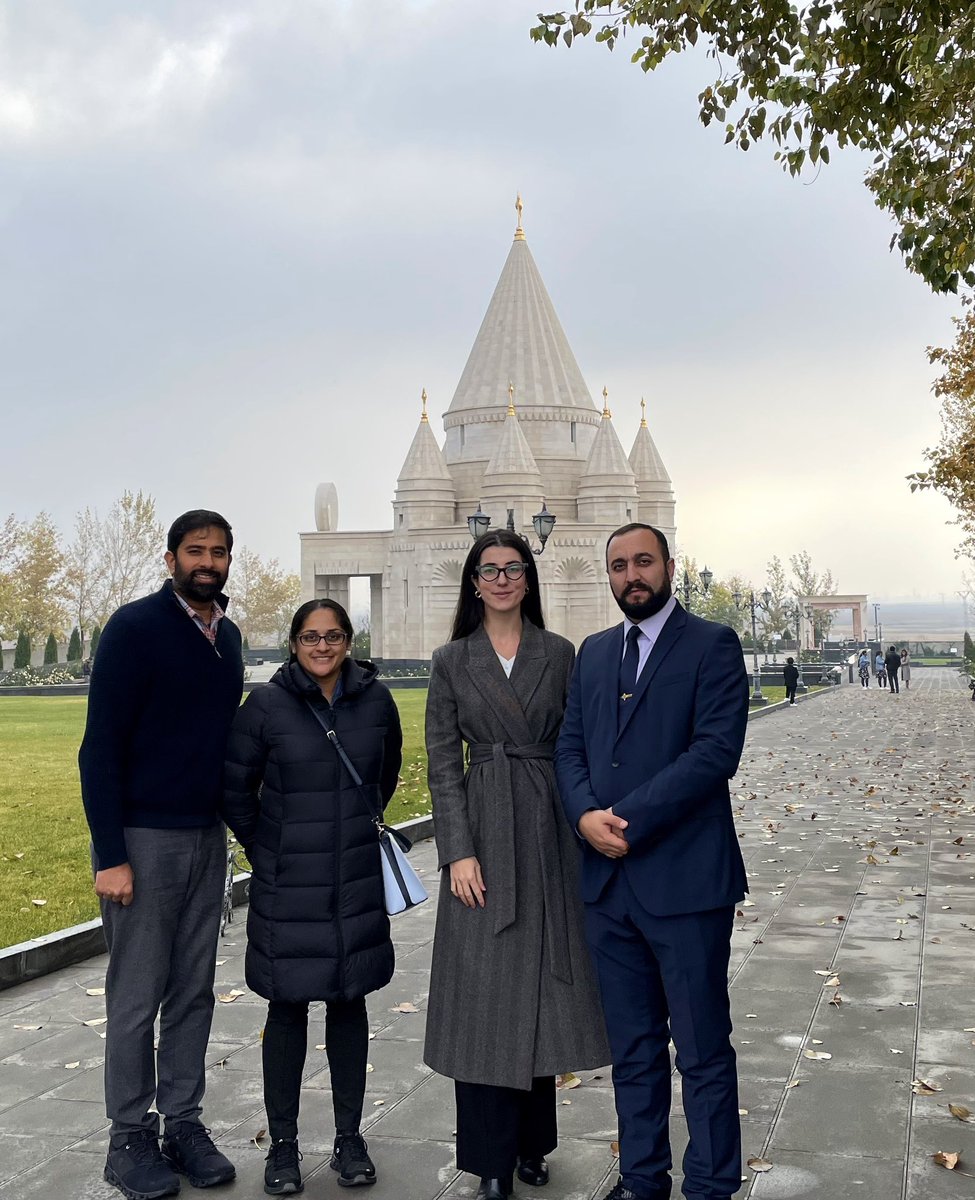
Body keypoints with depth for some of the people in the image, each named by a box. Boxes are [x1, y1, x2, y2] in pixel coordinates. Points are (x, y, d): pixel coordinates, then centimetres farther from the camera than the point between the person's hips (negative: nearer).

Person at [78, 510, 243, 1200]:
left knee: (194, 992, 11)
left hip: (208, 837, 6)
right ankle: (131, 1139, 15)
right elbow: (100, 747, -12)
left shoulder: (227, 635, 11)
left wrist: (237, 818, 10)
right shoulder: (135, 627, -9)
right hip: (143, 837, -6)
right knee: (137, 995, 2)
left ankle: (184, 1124, 21)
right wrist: (110, 856, -16)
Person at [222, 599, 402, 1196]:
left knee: (349, 1002, 10)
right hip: (287, 886, -2)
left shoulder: (376, 700, -1)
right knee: (289, 1007, 4)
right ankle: (283, 1143, 18)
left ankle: (350, 1137, 23)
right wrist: (265, 850, 8)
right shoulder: (267, 705, -8)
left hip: (358, 883, 2)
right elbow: (235, 789, 2)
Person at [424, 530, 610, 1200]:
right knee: (485, 990, 1)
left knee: (543, 985, 8)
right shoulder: (452, 661, 3)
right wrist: (458, 851, -9)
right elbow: (443, 764, 0)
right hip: (484, 836, -1)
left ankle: (533, 1143, 24)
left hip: (550, 835, 1)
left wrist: (584, 831, -2)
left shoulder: (559, 654, 5)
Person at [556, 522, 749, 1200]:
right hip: (609, 881, 6)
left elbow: (717, 750, -15)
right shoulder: (593, 653, 14)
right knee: (632, 1048, 16)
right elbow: (570, 748, 10)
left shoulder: (713, 645, -5)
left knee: (703, 1051, 5)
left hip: (685, 881, -5)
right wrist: (586, 815, -10)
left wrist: (629, 819, -18)